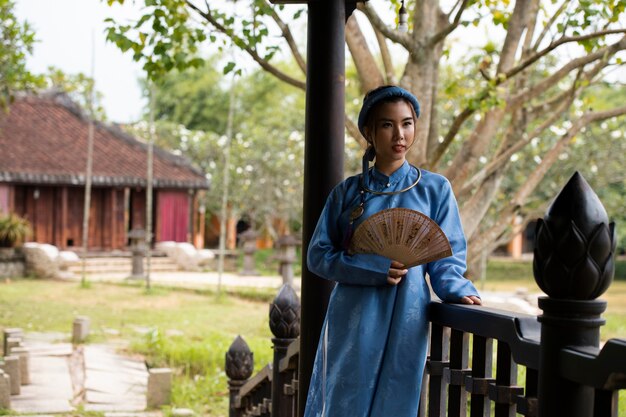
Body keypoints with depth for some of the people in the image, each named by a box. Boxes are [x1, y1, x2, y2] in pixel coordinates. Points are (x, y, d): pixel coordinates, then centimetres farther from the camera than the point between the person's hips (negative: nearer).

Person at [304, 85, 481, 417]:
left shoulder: (435, 189, 5)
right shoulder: (348, 192, 7)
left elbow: (446, 257, 5)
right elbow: (318, 255, 4)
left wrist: (456, 290, -17)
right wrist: (372, 269, -11)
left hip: (405, 323, 0)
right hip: (353, 323, 1)